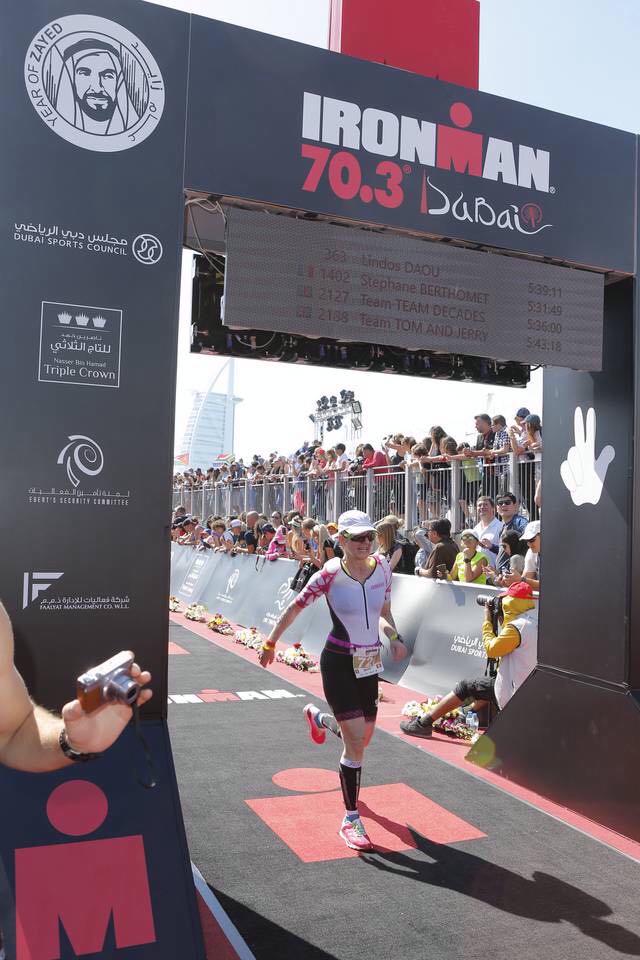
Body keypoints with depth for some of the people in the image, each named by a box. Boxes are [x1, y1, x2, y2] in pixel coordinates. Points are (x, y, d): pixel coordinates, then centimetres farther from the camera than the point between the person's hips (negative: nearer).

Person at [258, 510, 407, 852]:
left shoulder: (381, 566, -4)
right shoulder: (330, 574, -17)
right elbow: (295, 608, -6)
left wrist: (393, 637, -8)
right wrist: (270, 643, 1)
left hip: (369, 663, 6)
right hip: (338, 664, -5)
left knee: (363, 736, 18)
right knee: (356, 743, -10)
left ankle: (317, 717, 50)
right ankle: (351, 819, 7)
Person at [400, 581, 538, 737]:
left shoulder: (517, 626, -21)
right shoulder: (536, 622, 5)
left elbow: (491, 649, -13)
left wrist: (487, 622, -2)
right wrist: (503, 622, 9)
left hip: (513, 696, -8)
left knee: (465, 688, 5)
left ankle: (424, 723, 8)